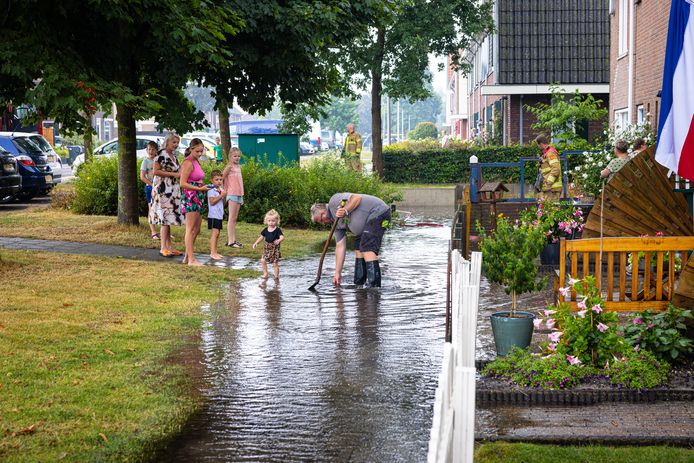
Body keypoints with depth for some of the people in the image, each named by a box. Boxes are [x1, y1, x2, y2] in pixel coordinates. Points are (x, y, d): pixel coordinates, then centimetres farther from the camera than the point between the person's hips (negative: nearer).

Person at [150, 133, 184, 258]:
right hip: (163, 190, -8)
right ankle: (163, 248, -7)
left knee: (170, 219, 9)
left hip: (173, 190, 9)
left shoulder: (174, 156, 16)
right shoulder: (161, 154, -10)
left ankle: (169, 246, 12)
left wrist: (181, 174, 8)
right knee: (165, 219, -9)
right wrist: (173, 174, -18)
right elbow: (156, 171, -17)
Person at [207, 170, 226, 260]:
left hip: (219, 215, 9)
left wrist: (224, 197, 1)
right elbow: (212, 202, -19)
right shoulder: (211, 190, -11)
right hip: (213, 215, -9)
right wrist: (221, 195, -18)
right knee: (215, 232, -13)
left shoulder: (221, 190, 15)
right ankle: (212, 252, -15)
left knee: (216, 234, 11)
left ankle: (215, 252, 17)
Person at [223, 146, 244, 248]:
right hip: (232, 194, -7)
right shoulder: (229, 166, -8)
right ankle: (230, 241, -5)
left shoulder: (238, 166, 14)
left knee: (234, 218, 9)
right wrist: (224, 190, -11)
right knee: (232, 218, -6)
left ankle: (233, 240, 13)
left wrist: (242, 196, 15)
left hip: (239, 194, 7)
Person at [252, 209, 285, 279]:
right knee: (263, 260, -4)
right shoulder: (265, 230, 4)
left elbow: (282, 237, -22)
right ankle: (265, 274, 11)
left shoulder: (277, 230, -11)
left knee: (275, 263, -3)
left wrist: (279, 240, -44)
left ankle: (276, 276, 10)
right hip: (267, 248, 5)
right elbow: (261, 237, 12)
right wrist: (256, 243, 1)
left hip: (275, 249, -5)